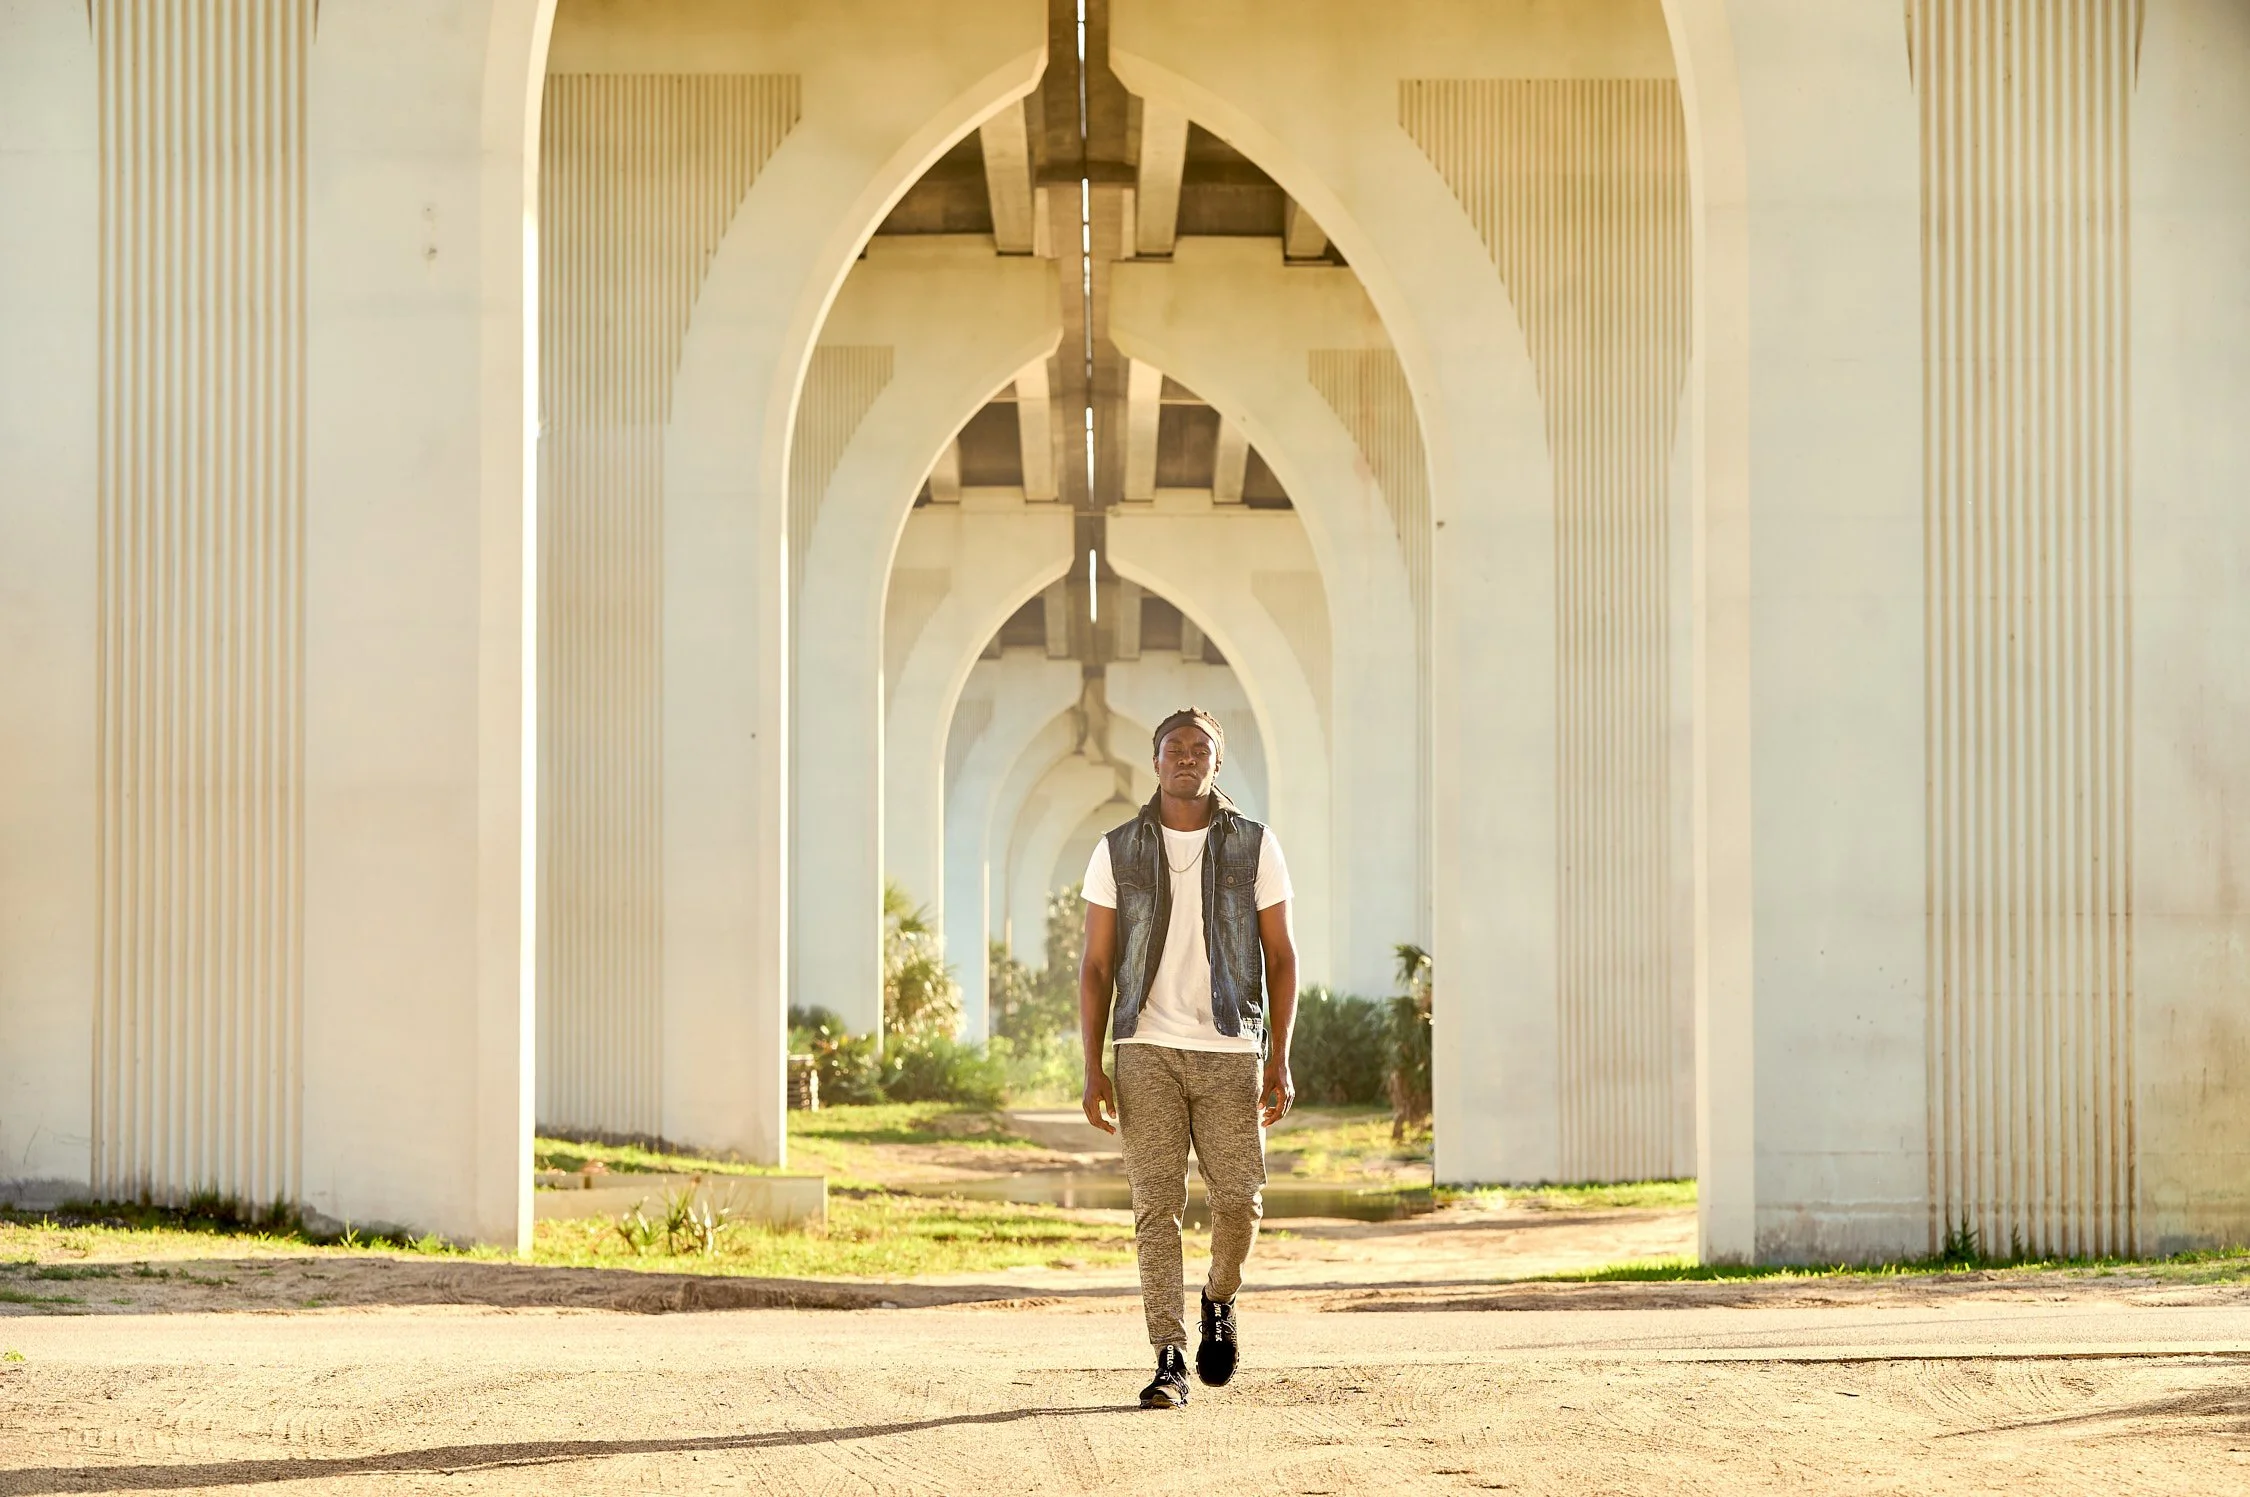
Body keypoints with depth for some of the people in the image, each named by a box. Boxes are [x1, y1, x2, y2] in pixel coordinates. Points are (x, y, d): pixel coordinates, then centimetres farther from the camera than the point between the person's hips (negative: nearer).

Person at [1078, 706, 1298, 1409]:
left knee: (1238, 1199, -3)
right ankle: (1170, 1361, -4)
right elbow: (1096, 965, 6)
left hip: (1231, 1049, 0)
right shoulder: (1118, 851, 5)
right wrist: (1093, 1069, -2)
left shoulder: (1254, 846, 5)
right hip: (1148, 1051, 0)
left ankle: (1219, 1300, 28)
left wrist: (1280, 1059, -2)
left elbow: (1281, 956, 7)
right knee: (1157, 1203, -6)